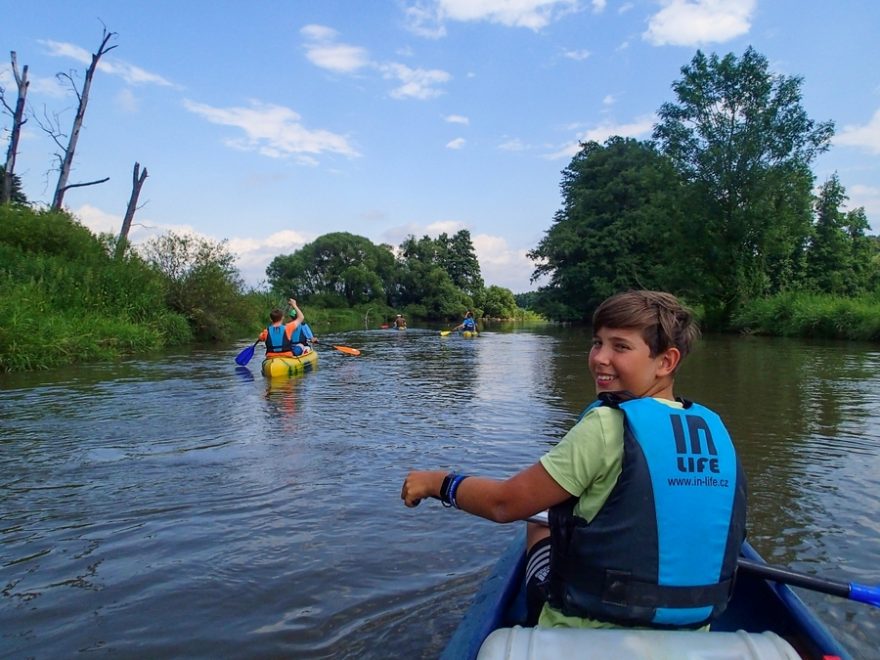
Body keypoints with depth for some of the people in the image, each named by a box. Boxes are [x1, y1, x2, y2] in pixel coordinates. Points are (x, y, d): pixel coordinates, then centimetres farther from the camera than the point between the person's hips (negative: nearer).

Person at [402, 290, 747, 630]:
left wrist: (437, 482, 1)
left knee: (539, 528, 21)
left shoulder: (607, 425, -21)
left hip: (593, 629, -5)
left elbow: (504, 503, -16)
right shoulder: (714, 428, -4)